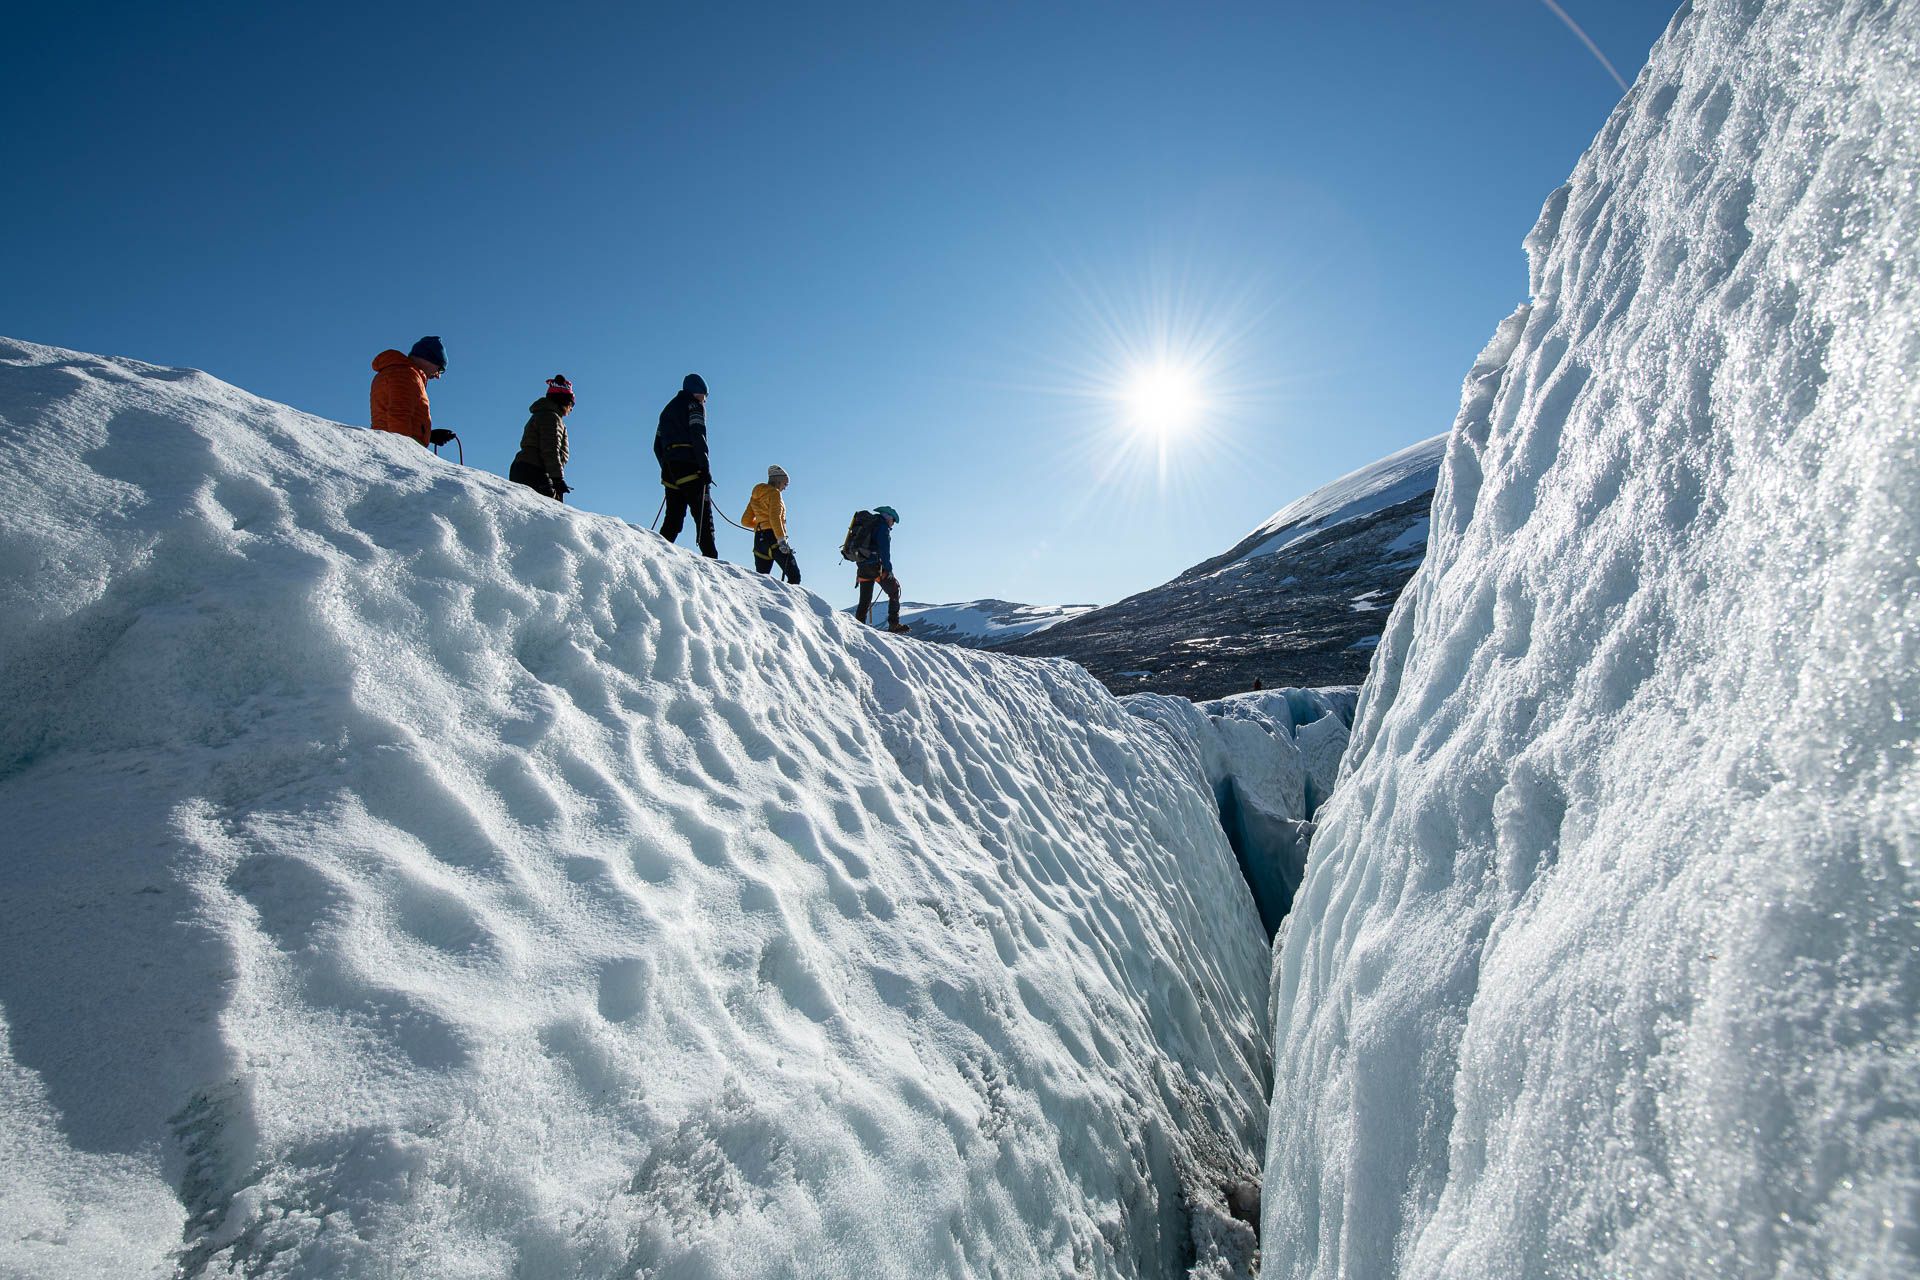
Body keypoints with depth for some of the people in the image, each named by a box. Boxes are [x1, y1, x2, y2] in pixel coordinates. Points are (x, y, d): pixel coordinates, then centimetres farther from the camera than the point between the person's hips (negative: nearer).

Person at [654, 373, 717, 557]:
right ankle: (710, 558, -20)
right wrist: (705, 468, -15)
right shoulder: (694, 405, 5)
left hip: (669, 470, 7)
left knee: (673, 518, 8)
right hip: (690, 467, -7)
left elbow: (657, 446, 24)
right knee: (703, 515, -12)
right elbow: (698, 436, -11)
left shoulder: (667, 409, 28)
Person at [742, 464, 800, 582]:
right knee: (794, 576, -9)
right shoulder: (774, 492, -2)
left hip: (759, 539, 8)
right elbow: (775, 518, -17)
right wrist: (782, 540, -23)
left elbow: (745, 521, 21)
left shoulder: (755, 496, 20)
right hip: (773, 537, -8)